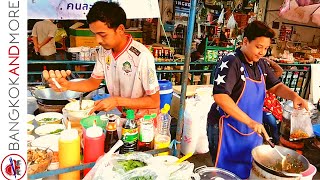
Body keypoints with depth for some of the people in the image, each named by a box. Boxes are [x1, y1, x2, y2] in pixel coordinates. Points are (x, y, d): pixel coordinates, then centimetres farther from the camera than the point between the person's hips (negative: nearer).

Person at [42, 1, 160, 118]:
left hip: (143, 120, -4)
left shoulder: (142, 56, -24)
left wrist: (117, 101, -23)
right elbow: (95, 82, 8)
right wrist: (67, 85, -9)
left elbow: (154, 102, -18)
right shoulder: (104, 50, -4)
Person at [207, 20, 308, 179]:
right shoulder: (231, 62, -19)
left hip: (252, 132, 8)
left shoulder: (261, 65, 6)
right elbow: (220, 96, -30)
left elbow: (276, 86, 15)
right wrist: (249, 121, -31)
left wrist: (294, 96, -7)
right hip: (228, 130, -7)